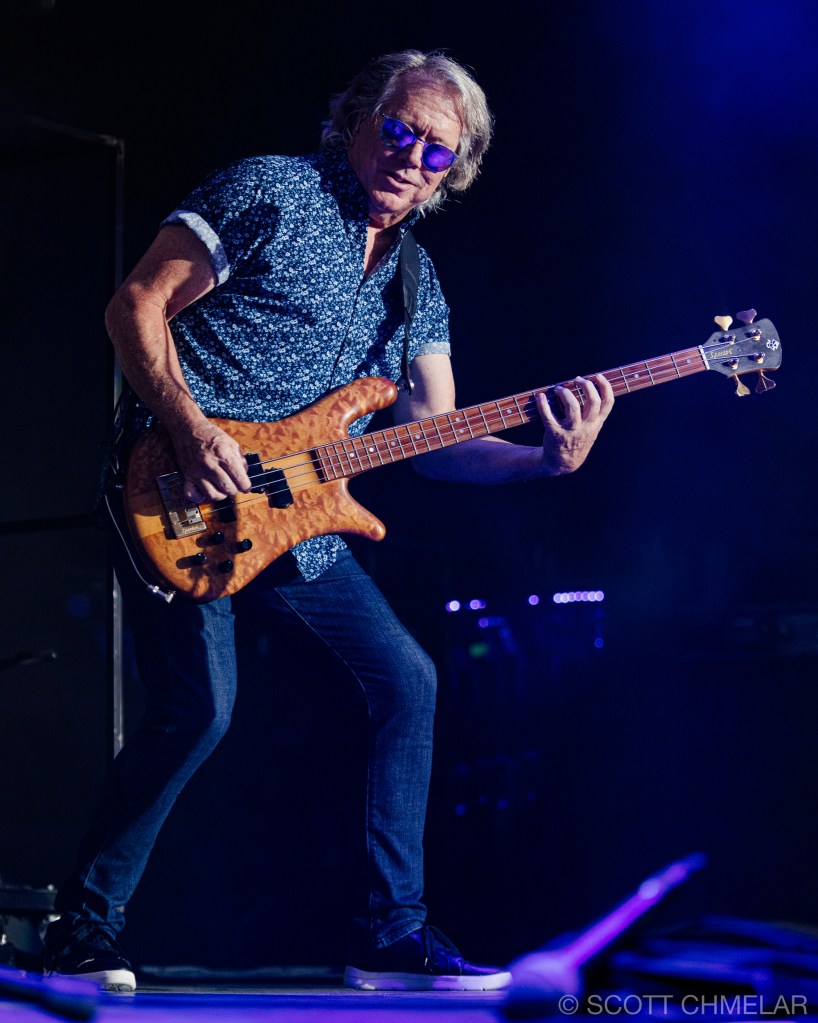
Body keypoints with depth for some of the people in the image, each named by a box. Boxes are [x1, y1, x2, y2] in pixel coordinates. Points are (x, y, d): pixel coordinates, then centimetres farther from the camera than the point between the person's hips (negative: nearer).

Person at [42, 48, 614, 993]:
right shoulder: (272, 192, -5)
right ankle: (83, 929, -1)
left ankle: (390, 930, 13)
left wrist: (546, 458, -8)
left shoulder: (415, 283, 15)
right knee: (198, 707, -20)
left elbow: (433, 439, 9)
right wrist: (191, 429, -21)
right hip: (178, 499, -8)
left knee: (406, 680, 5)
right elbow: (136, 304, -9)